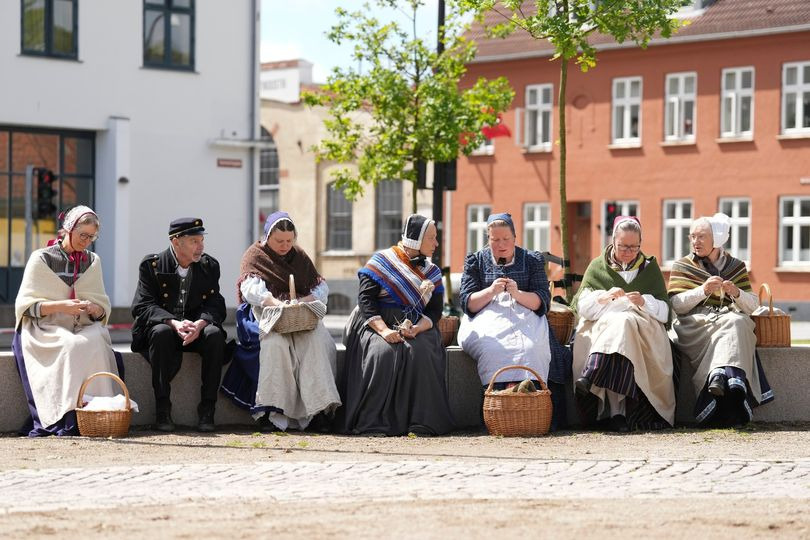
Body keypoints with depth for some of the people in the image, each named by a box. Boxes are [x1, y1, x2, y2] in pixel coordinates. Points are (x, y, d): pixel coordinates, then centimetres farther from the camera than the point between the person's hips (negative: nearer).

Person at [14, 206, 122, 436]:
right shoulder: (41, 259, 2)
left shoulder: (93, 261, 15)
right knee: (72, 345, -36)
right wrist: (61, 306, -18)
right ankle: (67, 419, -35)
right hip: (46, 330, -3)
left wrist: (93, 309, -11)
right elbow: (25, 305, -4)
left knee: (96, 342, -32)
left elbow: (103, 309, 14)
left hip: (84, 328, 3)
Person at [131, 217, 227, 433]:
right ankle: (162, 410, -32)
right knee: (162, 332, -36)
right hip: (161, 326, -2)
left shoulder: (209, 266, 5)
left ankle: (207, 409, -25)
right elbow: (143, 306, -13)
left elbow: (215, 306, -3)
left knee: (215, 334, -29)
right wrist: (174, 323, -31)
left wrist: (199, 324, -26)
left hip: (196, 331, 2)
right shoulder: (152, 265, -4)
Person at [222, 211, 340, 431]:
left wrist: (306, 300, -10)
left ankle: (322, 408, -32)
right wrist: (276, 303, -29)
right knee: (276, 342, -36)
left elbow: (321, 287, 14)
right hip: (267, 314, -3)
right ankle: (270, 411, -37)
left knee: (317, 340, -29)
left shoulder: (299, 256, 21)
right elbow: (251, 288, -11)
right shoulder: (255, 255, 8)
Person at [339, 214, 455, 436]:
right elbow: (365, 299, -7)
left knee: (421, 352, -31)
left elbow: (435, 311, 8)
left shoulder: (432, 272, 16)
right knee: (383, 353, -35)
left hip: (416, 329, 3)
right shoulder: (381, 261, 2)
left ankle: (421, 423, -31)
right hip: (377, 326, -3)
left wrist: (416, 329, -15)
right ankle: (373, 422, -33)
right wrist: (383, 330, -22)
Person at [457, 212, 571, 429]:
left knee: (529, 347, -35)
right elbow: (467, 303, 7)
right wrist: (491, 291, -11)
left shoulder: (532, 261, 17)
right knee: (493, 347, -37)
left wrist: (518, 294, -13)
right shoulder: (475, 261, 18)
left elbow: (542, 301, 6)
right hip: (487, 319, 0)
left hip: (523, 316, 1)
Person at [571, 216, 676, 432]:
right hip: (599, 327, 0)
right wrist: (604, 297, -14)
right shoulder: (597, 266, 18)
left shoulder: (650, 268, 17)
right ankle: (617, 411, -47)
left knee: (623, 323, -35)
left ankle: (591, 376, -53)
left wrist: (644, 302, -12)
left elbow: (665, 311, 8)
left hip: (643, 330, 0)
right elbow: (582, 305, 5)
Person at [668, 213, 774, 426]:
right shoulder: (682, 267, 14)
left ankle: (718, 376, -54)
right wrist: (703, 290, -14)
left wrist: (736, 293, -11)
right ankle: (733, 378, -54)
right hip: (694, 327, -1)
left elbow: (752, 305, 11)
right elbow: (676, 305, 0)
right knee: (729, 324, -35)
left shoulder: (736, 267, 18)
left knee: (737, 321, -36)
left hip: (732, 323, 1)